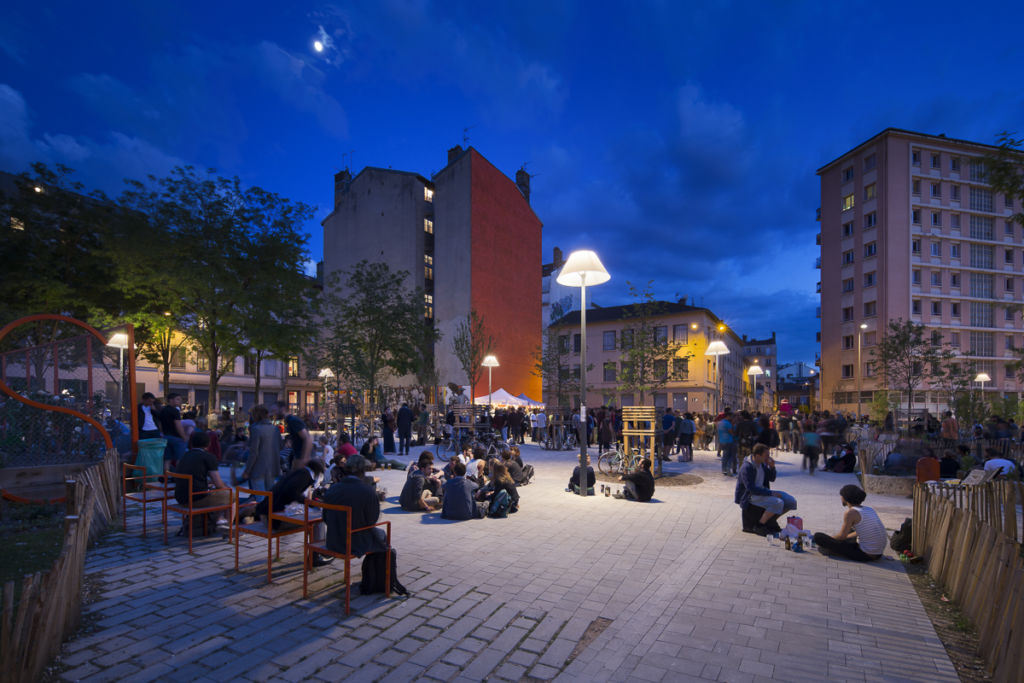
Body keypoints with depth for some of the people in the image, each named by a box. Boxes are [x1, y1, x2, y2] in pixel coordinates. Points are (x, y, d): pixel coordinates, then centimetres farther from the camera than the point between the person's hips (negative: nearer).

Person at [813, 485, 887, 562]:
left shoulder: (850, 512, -15)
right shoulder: (869, 510, 9)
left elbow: (842, 536, -8)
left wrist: (828, 539, 10)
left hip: (865, 555, -8)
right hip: (878, 554, 8)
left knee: (818, 536, -14)